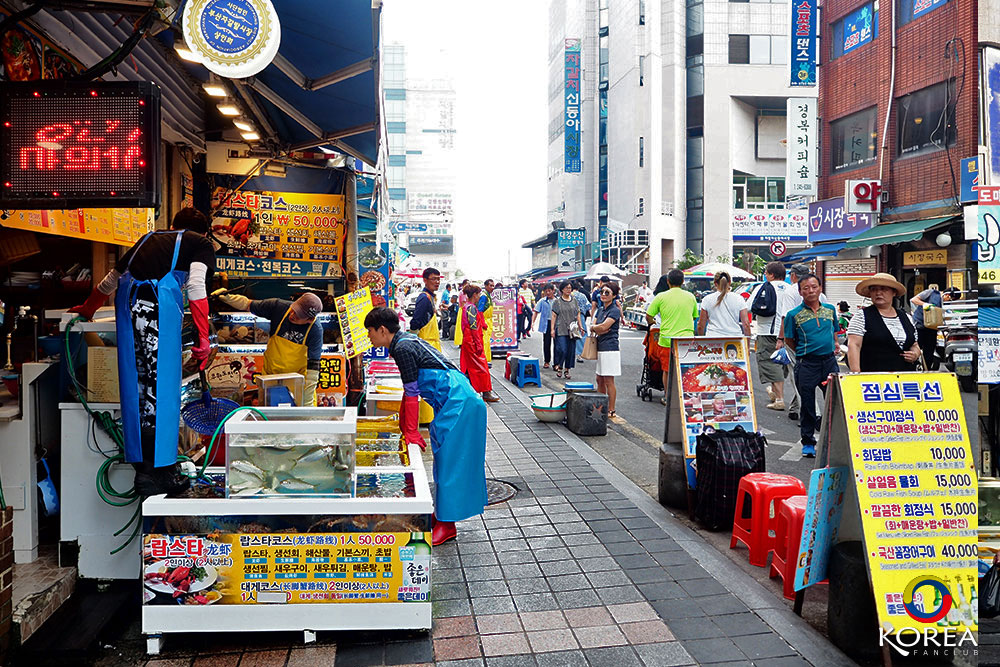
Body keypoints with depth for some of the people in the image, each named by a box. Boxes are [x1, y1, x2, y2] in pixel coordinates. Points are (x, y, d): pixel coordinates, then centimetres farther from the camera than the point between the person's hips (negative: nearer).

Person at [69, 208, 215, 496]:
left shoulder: (150, 238, 32)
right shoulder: (202, 243, 17)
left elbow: (111, 279, 39)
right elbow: (196, 285, -2)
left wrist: (87, 309, 56)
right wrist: (203, 339, -5)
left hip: (127, 299, 5)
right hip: (160, 302, -5)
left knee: (136, 385, 8)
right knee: (161, 385, -4)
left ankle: (142, 467, 14)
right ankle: (159, 473, -2)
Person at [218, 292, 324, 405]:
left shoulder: (315, 330, -22)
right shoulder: (278, 306, -17)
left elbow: (313, 366, -21)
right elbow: (247, 304, -2)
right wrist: (225, 297, -18)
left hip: (299, 379, -2)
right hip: (271, 374, 2)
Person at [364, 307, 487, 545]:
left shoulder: (402, 348, -14)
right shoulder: (405, 341, 16)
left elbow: (412, 393, -15)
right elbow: (410, 389, 24)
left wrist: (411, 431, -9)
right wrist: (402, 424, 30)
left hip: (457, 403, -10)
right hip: (457, 401, 10)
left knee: (449, 461, -6)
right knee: (444, 457, 17)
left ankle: (446, 525, 0)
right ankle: (441, 513, 28)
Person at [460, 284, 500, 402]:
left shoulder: (467, 306, 14)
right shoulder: (472, 307, -16)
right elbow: (474, 327, -20)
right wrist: (479, 344, -20)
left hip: (468, 341, 10)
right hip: (473, 341, -10)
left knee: (468, 367, 13)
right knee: (481, 366, -4)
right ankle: (486, 393, 0)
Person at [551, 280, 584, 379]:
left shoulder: (575, 301, 12)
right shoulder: (557, 302, 2)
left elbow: (578, 315, 16)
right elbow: (554, 316, 1)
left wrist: (581, 327, 9)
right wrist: (552, 329, -6)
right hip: (561, 330, -4)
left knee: (571, 350, 2)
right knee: (562, 349, -13)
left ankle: (567, 369, 13)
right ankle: (559, 367, 9)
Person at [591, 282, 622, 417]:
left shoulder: (614, 310, -10)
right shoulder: (600, 309, 16)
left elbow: (603, 326, -19)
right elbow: (593, 327, 9)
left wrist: (593, 327, -1)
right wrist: (599, 329, -11)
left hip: (610, 348, -9)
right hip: (600, 347, 9)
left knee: (609, 381, -5)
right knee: (600, 380, 15)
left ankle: (611, 410, 2)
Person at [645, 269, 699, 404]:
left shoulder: (661, 297, -4)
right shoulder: (690, 296, 6)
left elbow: (648, 316, -1)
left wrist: (652, 322, 22)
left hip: (667, 339, -2)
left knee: (667, 370, 11)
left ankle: (668, 398, 18)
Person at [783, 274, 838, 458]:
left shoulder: (830, 309, 8)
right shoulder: (794, 315, -4)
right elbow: (789, 341, 4)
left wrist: (834, 344, 13)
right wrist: (805, 352, 4)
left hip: (829, 361, 3)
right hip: (807, 364, -3)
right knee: (808, 405, 5)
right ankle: (808, 442, 18)